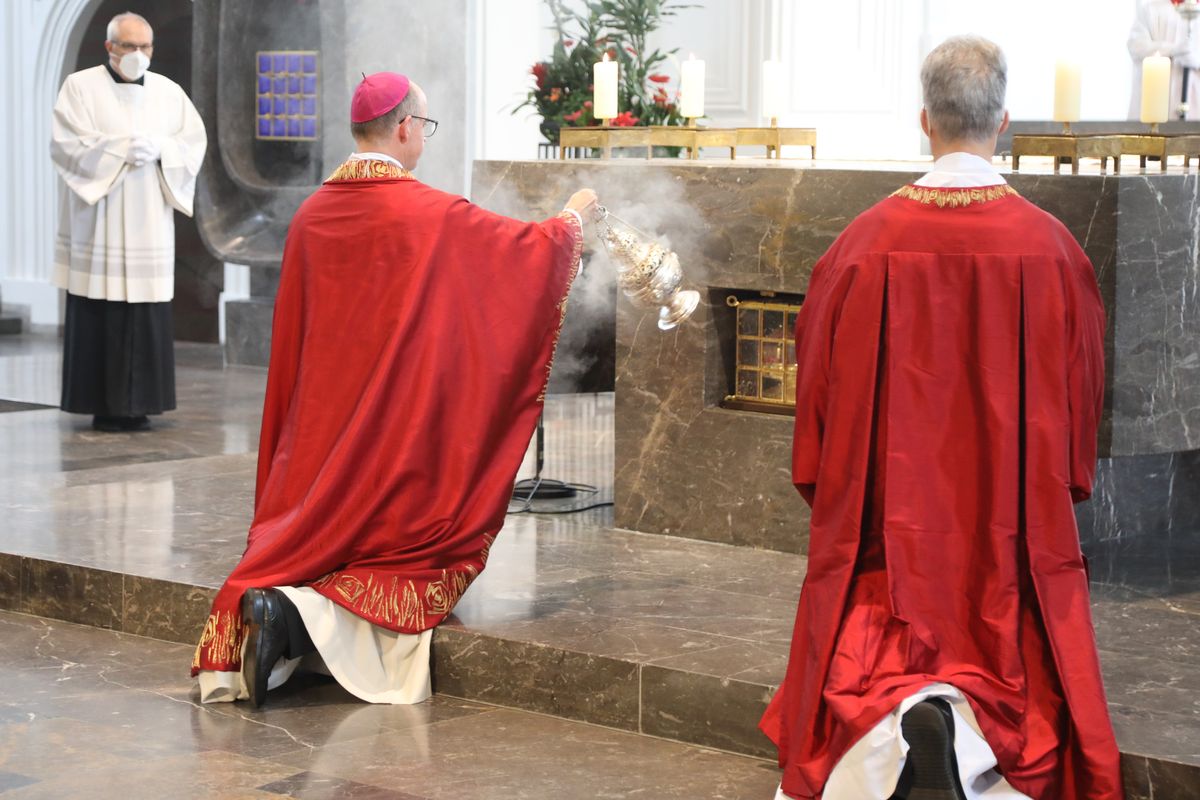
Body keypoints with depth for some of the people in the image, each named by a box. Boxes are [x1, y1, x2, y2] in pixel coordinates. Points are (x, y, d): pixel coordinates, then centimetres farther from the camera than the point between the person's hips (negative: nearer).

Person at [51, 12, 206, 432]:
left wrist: (158, 148, -11)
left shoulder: (168, 91, 12)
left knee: (148, 316, -1)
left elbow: (195, 139, 7)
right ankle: (104, 405, 1)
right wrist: (123, 149, -15)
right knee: (101, 315, -5)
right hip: (99, 222, -3)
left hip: (149, 224, 3)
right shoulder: (80, 86, 2)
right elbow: (66, 143, -8)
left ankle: (137, 404, 6)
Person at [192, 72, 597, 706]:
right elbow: (532, 248, 1)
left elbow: (290, 337, 13)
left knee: (310, 548, 16)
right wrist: (573, 215, 22)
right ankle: (303, 615, -21)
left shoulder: (311, 216, 4)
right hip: (407, 433, -5)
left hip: (320, 435, 5)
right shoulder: (432, 215, -11)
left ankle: (262, 608, -17)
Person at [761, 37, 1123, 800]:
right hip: (1011, 521, 0)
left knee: (865, 662, 14)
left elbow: (821, 382, 0)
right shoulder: (1051, 249, -8)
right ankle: (970, 729, -19)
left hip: (886, 511, 0)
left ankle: (896, 721, -16)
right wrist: (1061, 485, 16)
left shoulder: (867, 243, -8)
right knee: (1013, 669, 11)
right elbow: (1081, 392, 1)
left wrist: (830, 488, 14)